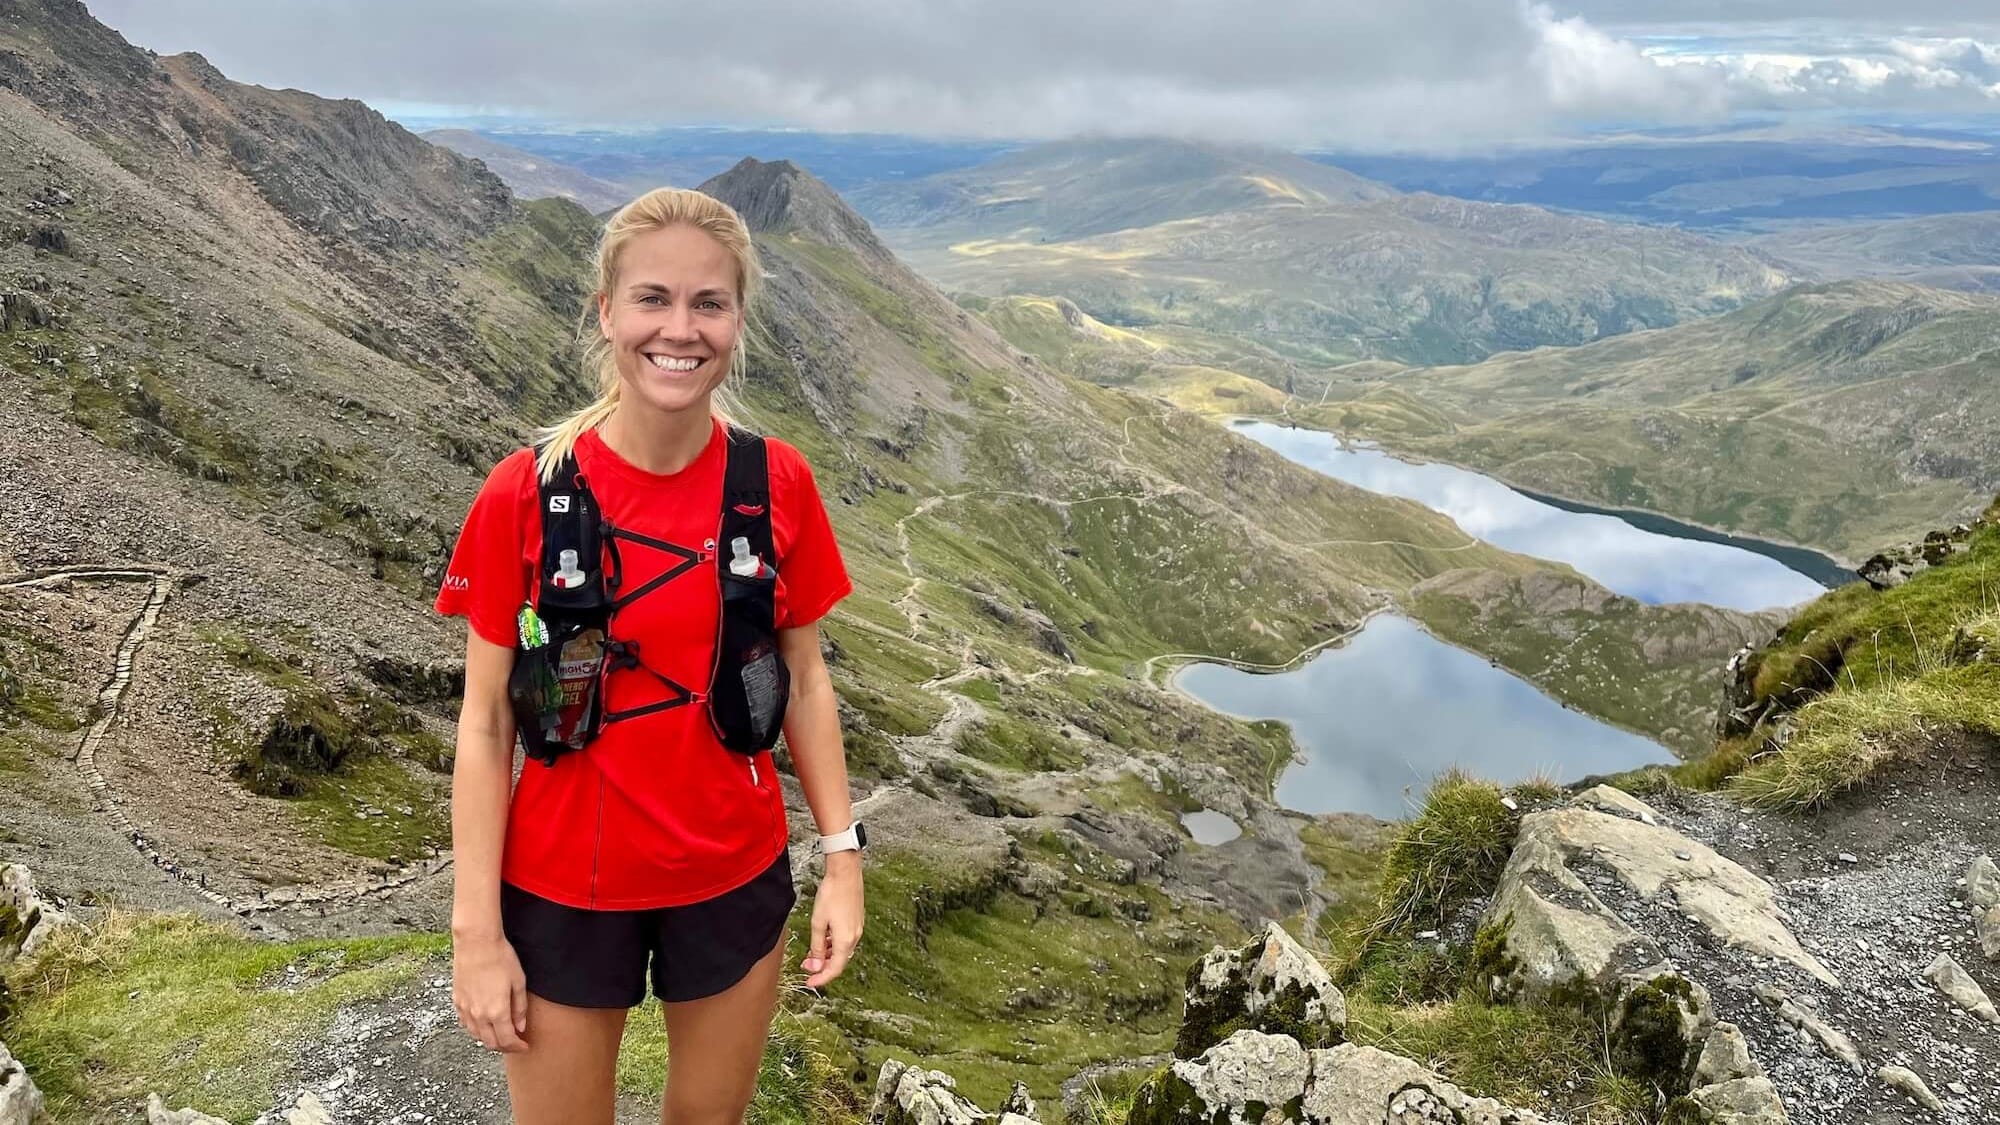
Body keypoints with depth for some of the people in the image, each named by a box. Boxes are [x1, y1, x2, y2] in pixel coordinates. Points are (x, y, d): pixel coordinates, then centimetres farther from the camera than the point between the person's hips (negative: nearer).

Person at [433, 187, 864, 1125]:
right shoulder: (525, 493, -15)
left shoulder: (778, 483, -8)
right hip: (564, 890, -2)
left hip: (738, 879, 2)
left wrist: (842, 855, -1)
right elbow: (486, 721, -9)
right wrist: (476, 931, -9)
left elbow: (803, 680, 2)